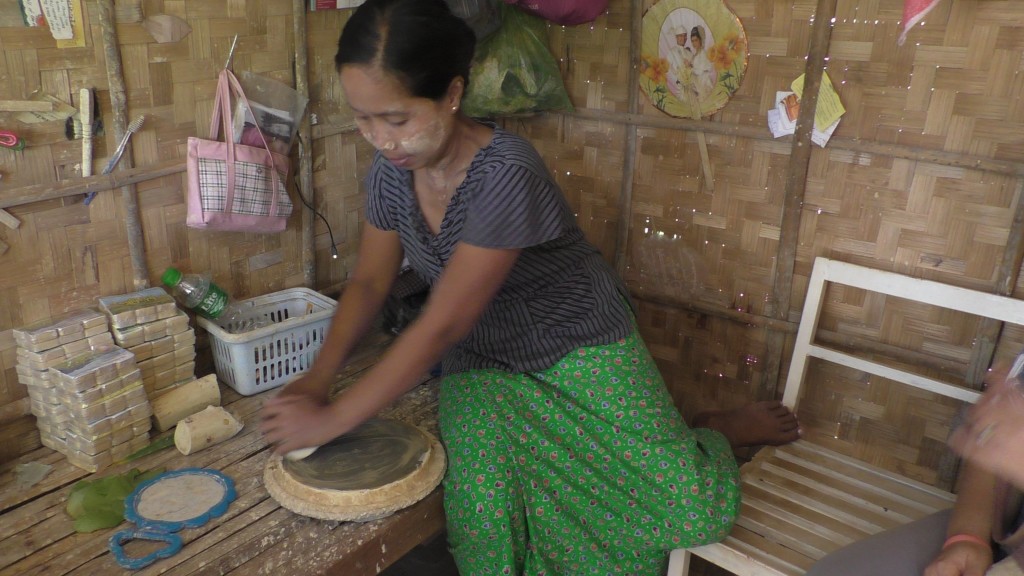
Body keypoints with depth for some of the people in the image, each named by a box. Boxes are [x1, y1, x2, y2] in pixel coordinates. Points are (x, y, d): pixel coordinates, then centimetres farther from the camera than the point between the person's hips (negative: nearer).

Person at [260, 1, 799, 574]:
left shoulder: (507, 175, -30)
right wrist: (318, 377, -13)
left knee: (687, 507, -15)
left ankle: (718, 430, 20)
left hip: (582, 353, -5)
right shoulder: (391, 173, -8)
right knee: (486, 512, -20)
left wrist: (332, 420, -23)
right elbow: (370, 282, 2)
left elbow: (441, 325, -29)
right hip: (481, 364, 5)